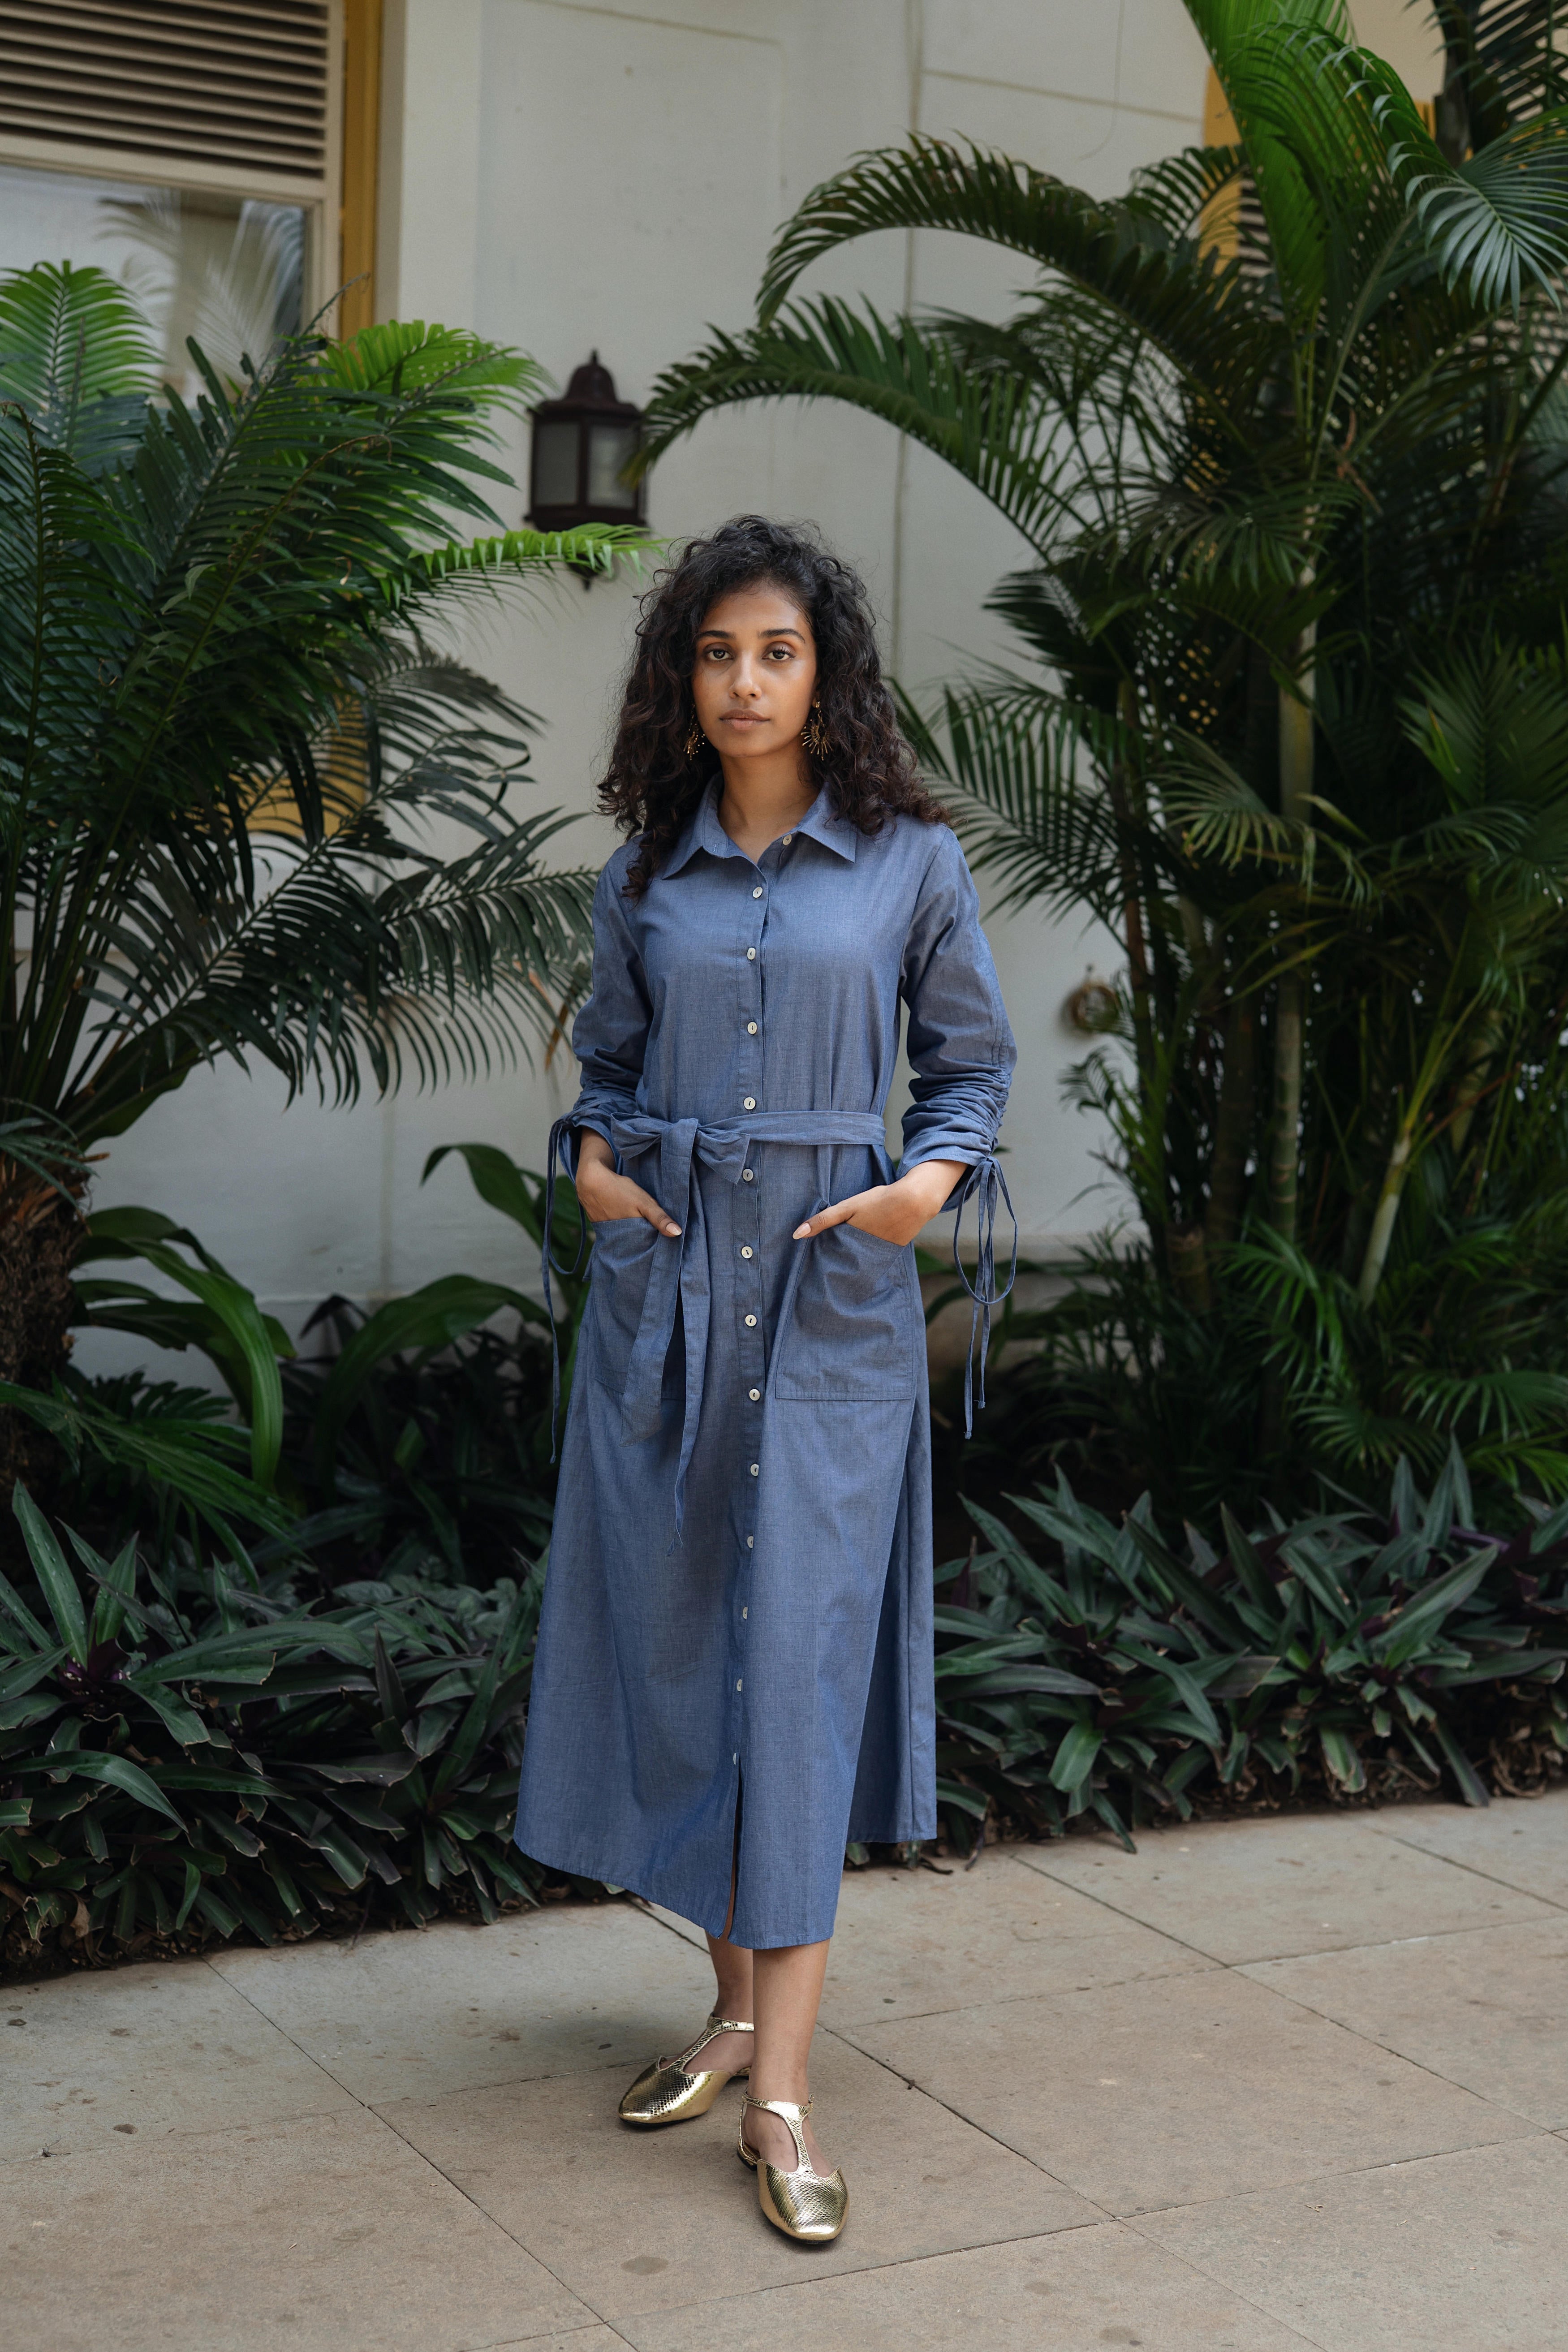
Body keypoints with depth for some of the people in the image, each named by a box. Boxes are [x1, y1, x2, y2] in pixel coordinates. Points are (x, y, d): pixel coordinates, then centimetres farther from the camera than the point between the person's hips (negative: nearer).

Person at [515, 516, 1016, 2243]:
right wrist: (590, 1160, 1)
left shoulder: (911, 862, 2)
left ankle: (780, 2091, -2)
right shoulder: (644, 879, 9)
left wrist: (936, 1177, -9)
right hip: (664, 1279, 3)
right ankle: (741, 2004, 22)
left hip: (835, 1292, -3)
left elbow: (971, 1062, 9)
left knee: (801, 1649, -6)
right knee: (671, 1635, 6)